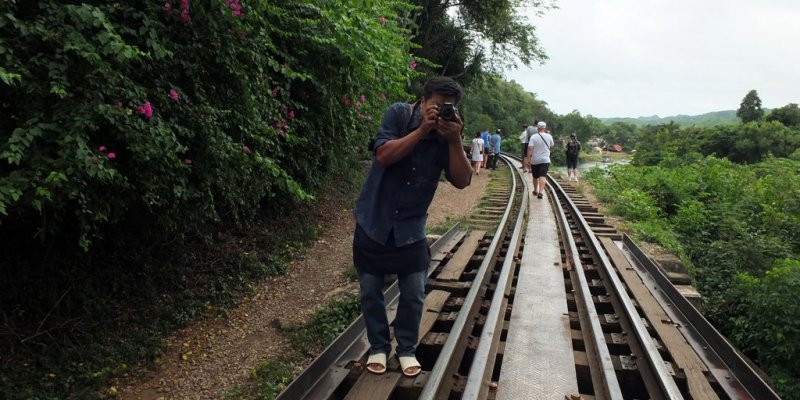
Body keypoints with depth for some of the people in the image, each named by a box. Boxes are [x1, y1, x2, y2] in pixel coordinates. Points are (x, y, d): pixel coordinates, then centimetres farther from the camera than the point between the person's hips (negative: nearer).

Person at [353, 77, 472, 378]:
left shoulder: (447, 136, -5)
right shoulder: (398, 114, -10)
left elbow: (462, 181, -12)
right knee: (371, 291, 8)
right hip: (373, 222, -1)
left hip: (410, 228, 2)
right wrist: (422, 130, -27)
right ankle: (378, 347, 27)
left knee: (414, 294, 5)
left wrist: (455, 141, -23)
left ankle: (406, 349, 26)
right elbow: (383, 156, -21)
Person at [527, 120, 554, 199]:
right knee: (542, 176, -9)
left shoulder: (533, 137, -8)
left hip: (535, 160, 0)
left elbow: (530, 148, -16)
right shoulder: (549, 136, 0)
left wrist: (528, 157, -12)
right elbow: (552, 145, 17)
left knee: (535, 177, 15)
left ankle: (535, 191, 30)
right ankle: (540, 192, -23)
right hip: (545, 160, 0)